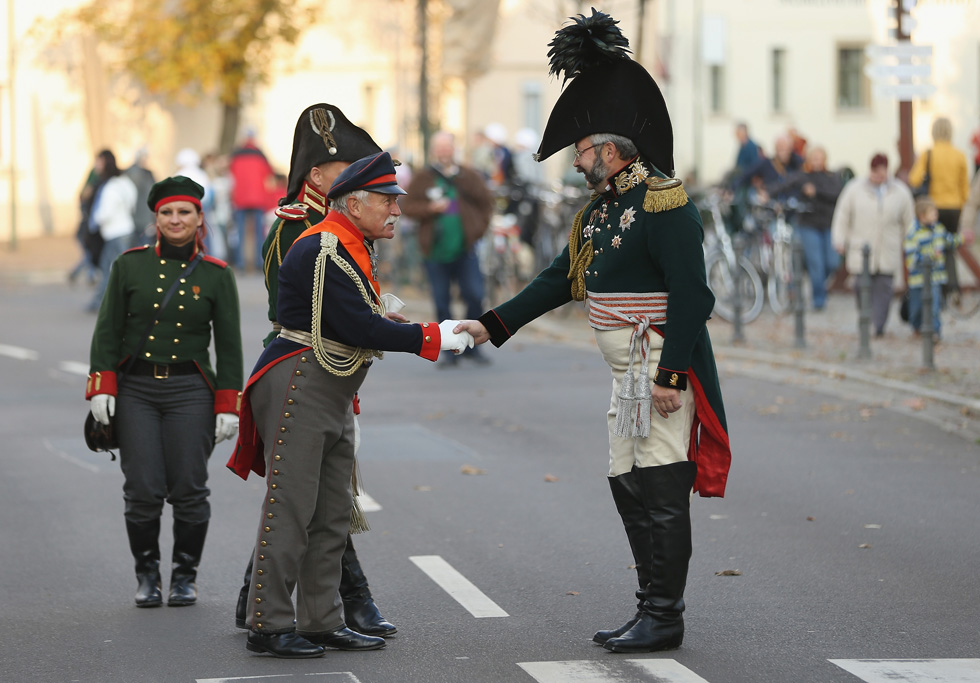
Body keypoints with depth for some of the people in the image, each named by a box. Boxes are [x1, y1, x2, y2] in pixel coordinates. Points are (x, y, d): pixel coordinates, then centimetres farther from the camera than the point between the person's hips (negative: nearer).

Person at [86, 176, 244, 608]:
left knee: (188, 491, -2)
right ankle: (147, 576, 13)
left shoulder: (216, 275, 3)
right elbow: (108, 331, 4)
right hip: (136, 390, 0)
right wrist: (101, 388, -5)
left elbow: (229, 346, 4)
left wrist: (228, 407, -1)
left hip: (191, 393, 0)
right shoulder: (130, 265, 4)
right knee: (142, 491, -4)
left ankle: (185, 576, 14)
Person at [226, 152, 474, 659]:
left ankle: (322, 622, 16)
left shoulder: (356, 251, 16)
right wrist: (429, 338, -18)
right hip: (297, 388, -10)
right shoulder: (321, 251, -17)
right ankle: (269, 626, -5)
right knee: (290, 509, -8)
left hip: (333, 400, 10)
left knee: (333, 516, 11)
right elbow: (356, 326, -22)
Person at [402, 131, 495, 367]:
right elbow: (408, 206, 1)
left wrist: (479, 226, 3)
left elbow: (486, 201, 14)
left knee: (475, 296, -5)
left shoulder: (467, 176, 6)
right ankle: (449, 350, 11)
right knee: (442, 302, 3)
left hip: (465, 249, 0)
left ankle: (471, 346, 9)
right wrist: (430, 208, -14)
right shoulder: (422, 178, 4)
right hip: (436, 251, 0)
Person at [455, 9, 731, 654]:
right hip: (628, 375, 10)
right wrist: (493, 325, 14)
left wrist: (670, 376, -24)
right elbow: (561, 279, 20)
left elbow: (690, 293, -20)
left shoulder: (665, 205, -15)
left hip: (663, 372, -10)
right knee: (629, 484, 12)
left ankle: (664, 619, -1)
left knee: (661, 491, -6)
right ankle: (654, 607, 19)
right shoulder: (604, 208, 15)